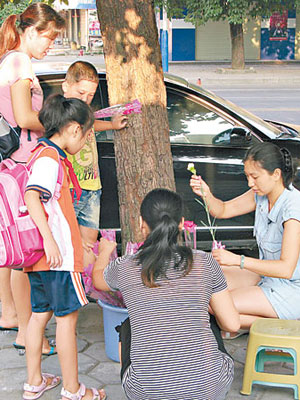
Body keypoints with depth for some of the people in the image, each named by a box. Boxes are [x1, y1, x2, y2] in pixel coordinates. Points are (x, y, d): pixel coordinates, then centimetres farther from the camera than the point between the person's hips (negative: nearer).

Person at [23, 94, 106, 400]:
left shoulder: (43, 153, 15)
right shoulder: (50, 158, -15)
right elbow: (31, 196, -27)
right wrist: (49, 239, -30)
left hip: (41, 254, 10)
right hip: (58, 254, -10)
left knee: (40, 314, 15)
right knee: (67, 317, -1)